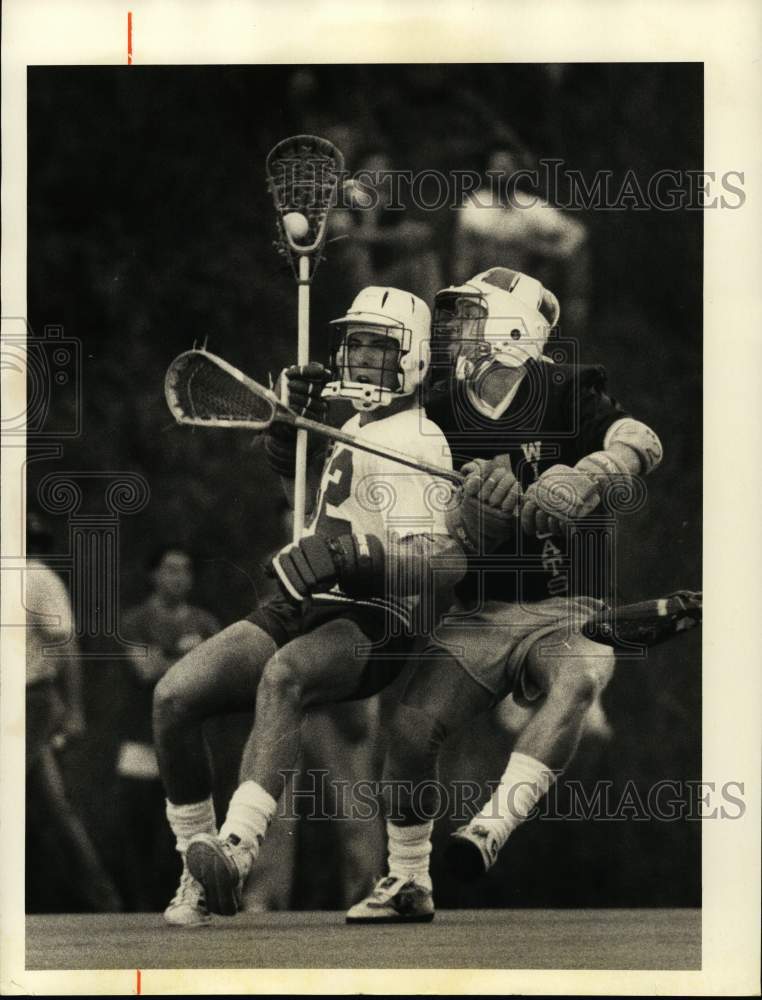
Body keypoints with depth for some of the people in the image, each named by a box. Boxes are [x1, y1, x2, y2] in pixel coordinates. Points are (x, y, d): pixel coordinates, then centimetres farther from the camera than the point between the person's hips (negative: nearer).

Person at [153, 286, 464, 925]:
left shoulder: (418, 443, -7)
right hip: (300, 609, 8)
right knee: (174, 696, -13)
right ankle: (197, 870, -5)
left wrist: (354, 555, -34)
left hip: (372, 626, -8)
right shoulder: (355, 427, 21)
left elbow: (445, 561, -18)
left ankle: (237, 850, -53)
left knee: (282, 675, -41)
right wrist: (294, 424, 21)